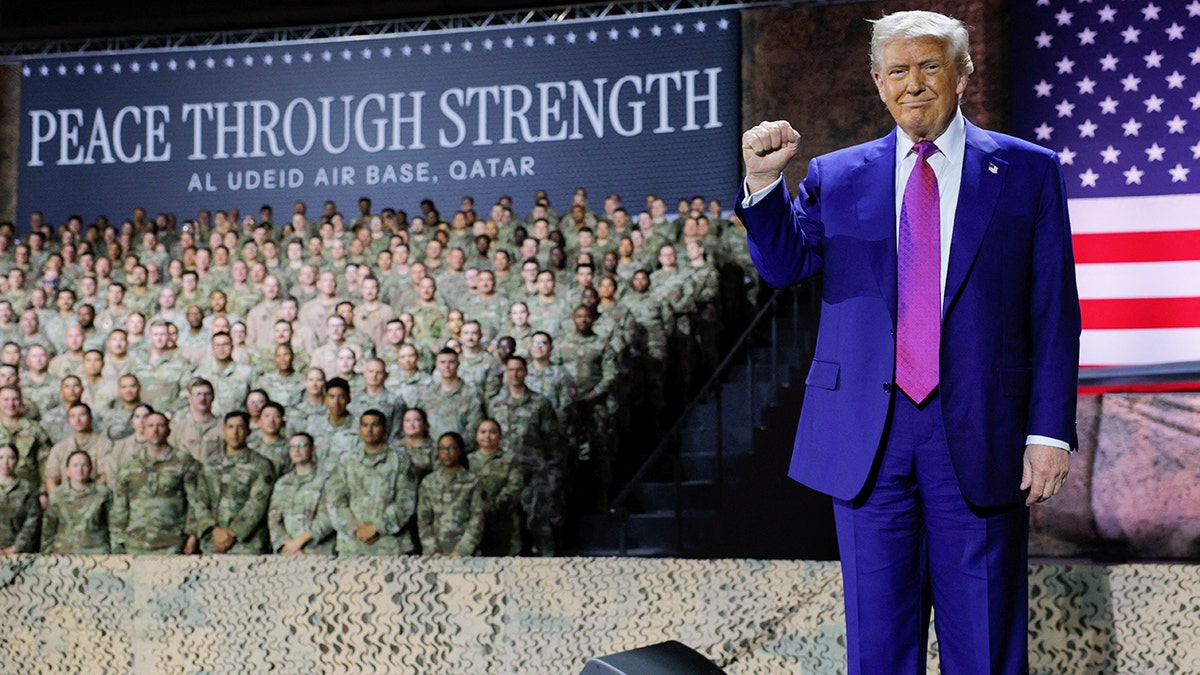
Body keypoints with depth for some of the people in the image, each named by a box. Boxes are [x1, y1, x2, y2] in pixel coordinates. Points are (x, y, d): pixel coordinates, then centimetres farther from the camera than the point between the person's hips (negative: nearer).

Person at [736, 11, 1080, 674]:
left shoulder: (1027, 171, 5)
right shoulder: (835, 177, 10)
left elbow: (1054, 311, 2)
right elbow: (783, 265, -1)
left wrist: (1049, 431, -5)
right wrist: (763, 182, -18)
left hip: (979, 436, -1)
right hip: (868, 437, 2)